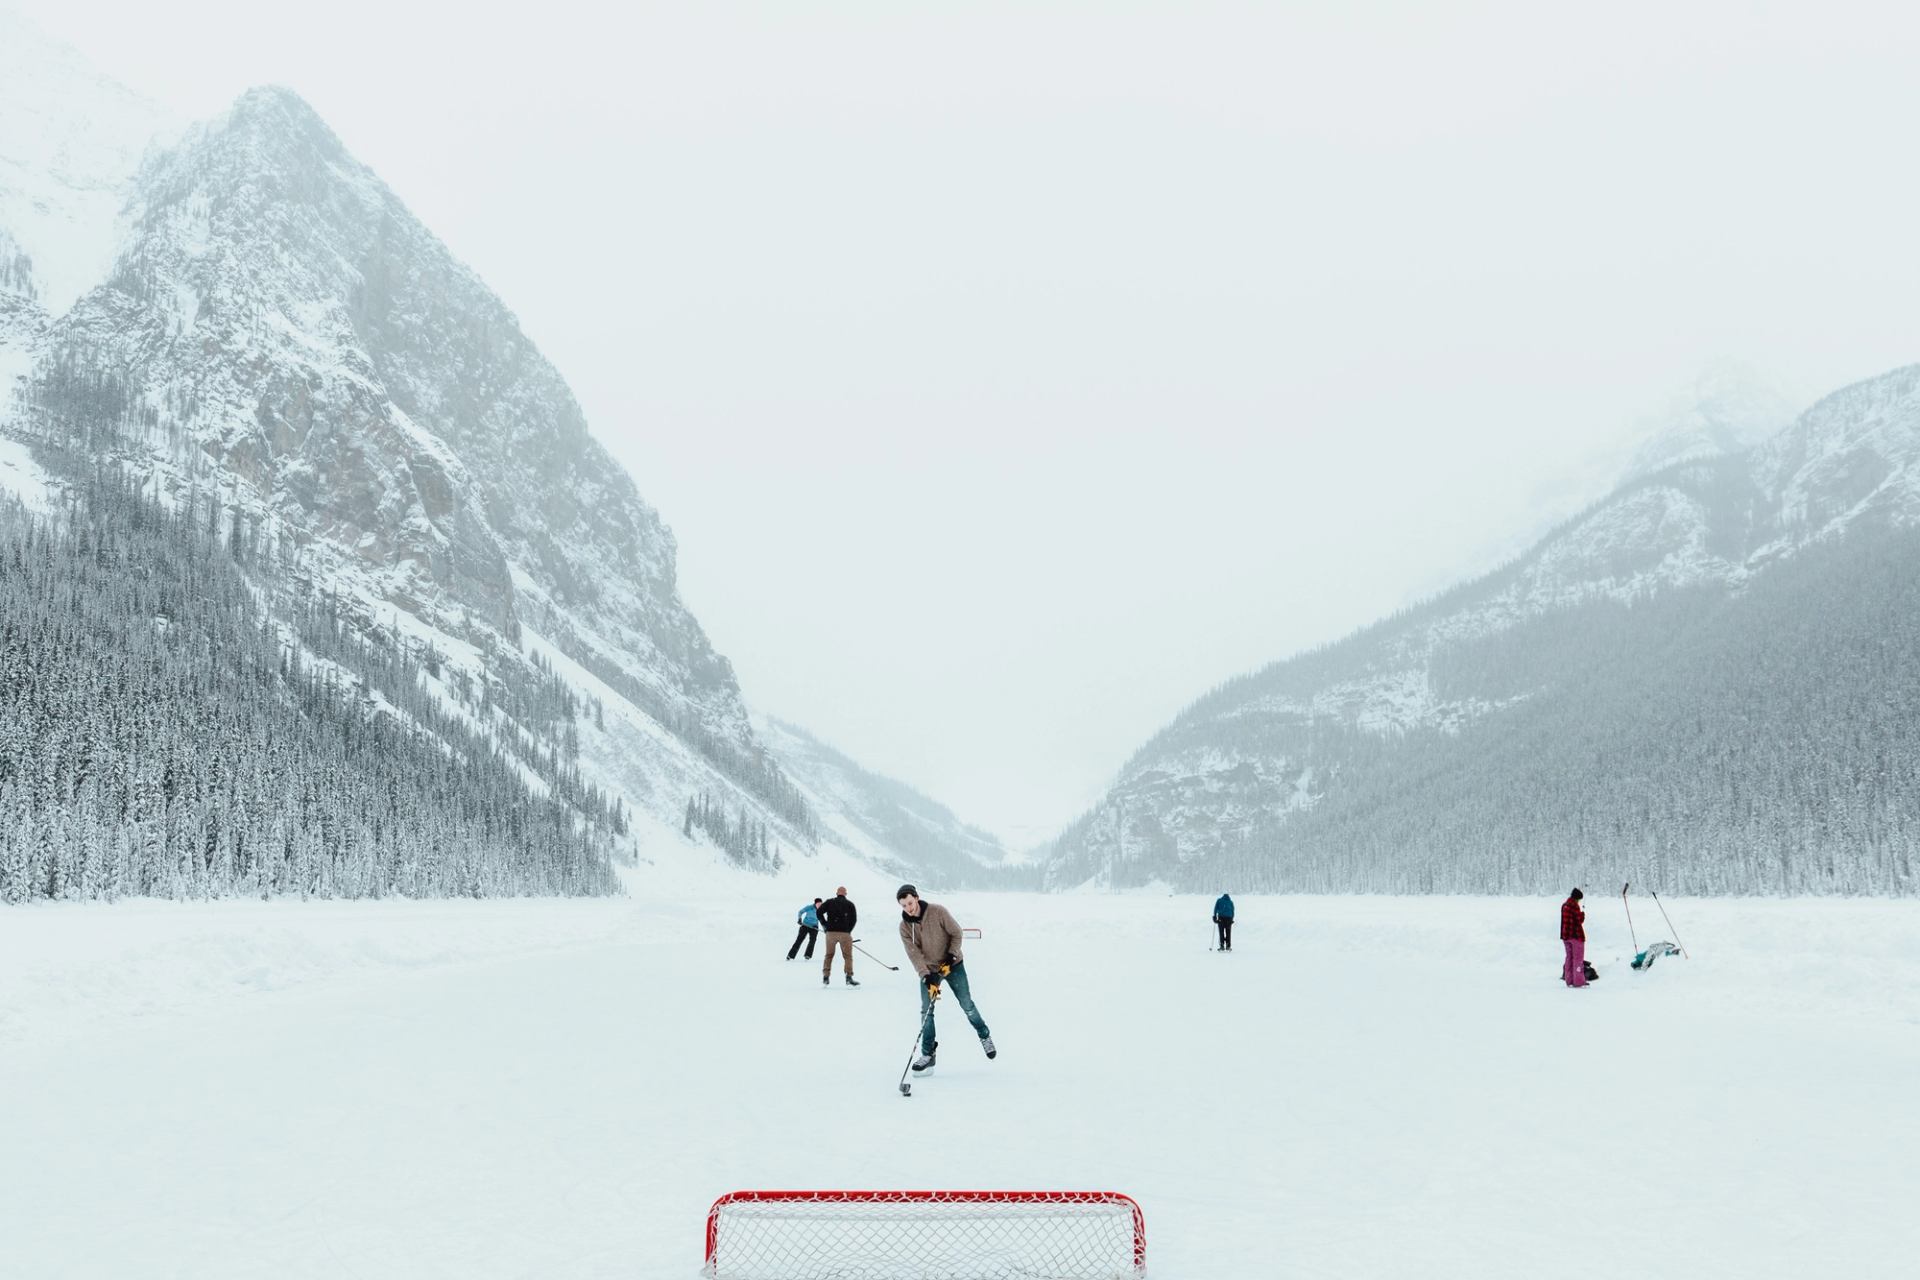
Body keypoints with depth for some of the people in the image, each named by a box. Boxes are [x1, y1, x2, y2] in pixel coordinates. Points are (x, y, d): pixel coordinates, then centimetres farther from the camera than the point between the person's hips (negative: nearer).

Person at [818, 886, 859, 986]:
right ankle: (849, 977, -8)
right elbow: (854, 919, 1)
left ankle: (825, 977, 10)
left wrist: (825, 925, 8)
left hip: (831, 932, 1)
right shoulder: (850, 904, 8)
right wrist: (848, 931, 9)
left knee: (829, 955, 14)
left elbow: (819, 912, 0)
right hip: (845, 933, -1)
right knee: (848, 955, 3)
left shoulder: (829, 902, 9)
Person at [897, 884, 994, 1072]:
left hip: (952, 964, -2)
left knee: (967, 1005, 3)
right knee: (926, 1012, -4)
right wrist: (927, 977, -25)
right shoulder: (904, 926, -12)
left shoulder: (938, 911, -20)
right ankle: (928, 1054, 5)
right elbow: (914, 954, -16)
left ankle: (985, 1036, 26)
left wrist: (951, 955, -19)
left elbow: (956, 933, -10)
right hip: (928, 970, 2)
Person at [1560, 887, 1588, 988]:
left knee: (1569, 957, 13)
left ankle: (1569, 980, 13)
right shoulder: (1574, 905, -14)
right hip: (1576, 935, -8)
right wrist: (1582, 914, 5)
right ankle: (1578, 981, -4)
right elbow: (1580, 920, -14)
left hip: (1565, 935, 8)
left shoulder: (1564, 905, 12)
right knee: (1578, 957, -2)